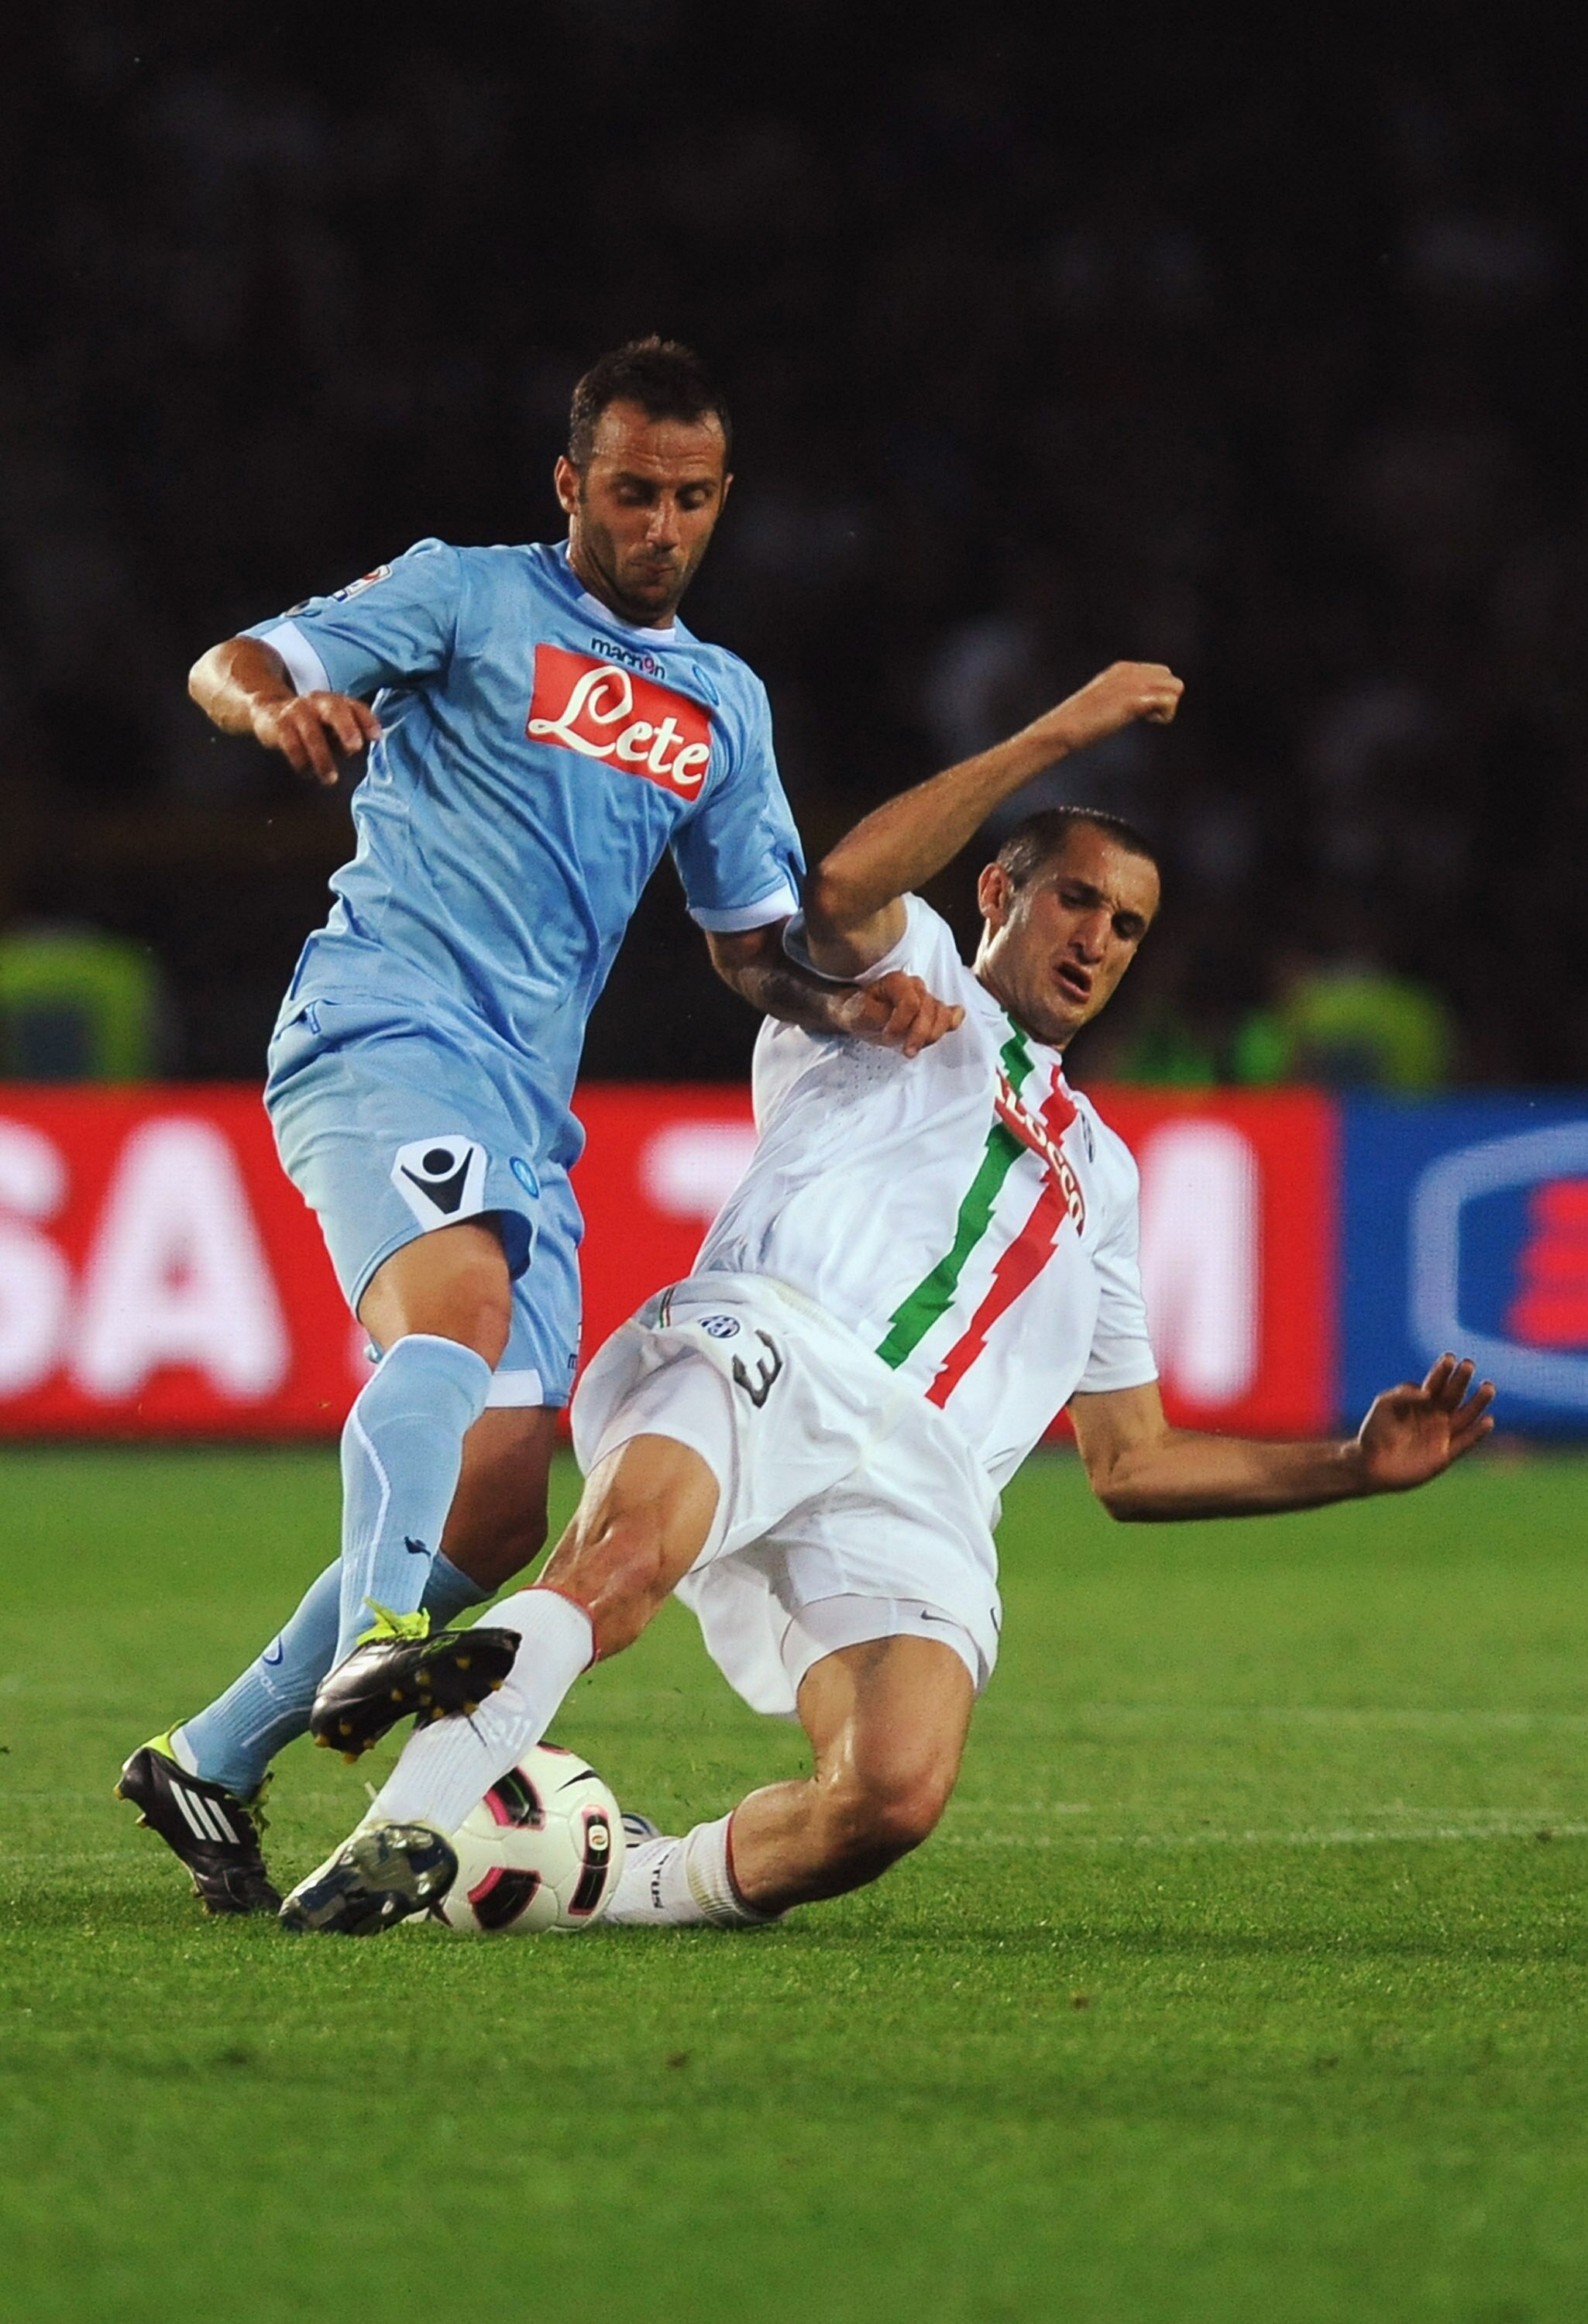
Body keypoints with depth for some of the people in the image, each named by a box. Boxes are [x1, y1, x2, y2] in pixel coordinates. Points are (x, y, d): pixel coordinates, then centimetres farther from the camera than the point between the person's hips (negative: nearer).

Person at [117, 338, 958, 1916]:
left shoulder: (724, 704, 23)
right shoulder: (468, 600, 6)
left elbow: (748, 943, 28)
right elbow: (231, 668, -4)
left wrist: (851, 1009, 6)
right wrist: (279, 704, -29)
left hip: (529, 1102, 6)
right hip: (384, 1023, -6)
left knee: (501, 1504, -3)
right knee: (457, 1309, -36)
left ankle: (211, 1764, 10)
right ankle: (372, 1646, -54)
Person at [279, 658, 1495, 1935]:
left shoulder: (1098, 1171, 40)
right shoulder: (910, 981, 25)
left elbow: (1134, 1465, 38)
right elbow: (843, 890, -2)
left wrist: (1359, 1465, 27)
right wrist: (1056, 736, -1)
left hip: (919, 1489, 4)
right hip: (771, 1353, -4)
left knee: (895, 1796, -27)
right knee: (628, 1550, -40)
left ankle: (638, 1885, -5)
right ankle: (405, 1836, -43)